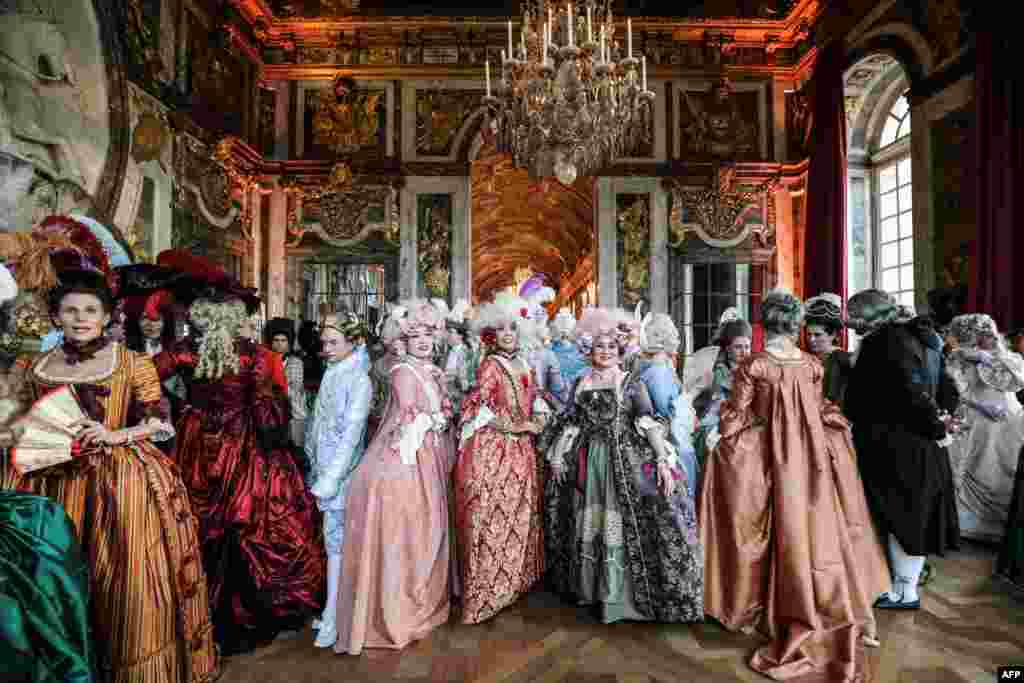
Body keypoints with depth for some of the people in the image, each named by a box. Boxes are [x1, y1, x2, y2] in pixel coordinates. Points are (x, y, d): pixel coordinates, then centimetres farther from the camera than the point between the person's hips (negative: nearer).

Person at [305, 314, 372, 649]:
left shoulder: (359, 380, -13)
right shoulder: (331, 374, 8)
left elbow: (352, 433, -18)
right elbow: (319, 423, 13)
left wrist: (330, 479, -19)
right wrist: (315, 470, 13)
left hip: (341, 471, -6)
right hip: (323, 467, 6)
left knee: (336, 540, 1)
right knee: (334, 538, 14)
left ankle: (333, 617, 12)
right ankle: (335, 606, 26)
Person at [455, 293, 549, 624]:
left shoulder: (524, 365, 11)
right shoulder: (490, 364, -8)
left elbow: (536, 400, 19)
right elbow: (478, 408, -15)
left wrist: (539, 418, -1)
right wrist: (514, 426, -15)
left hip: (521, 449, 7)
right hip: (492, 448, -7)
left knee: (520, 513, 14)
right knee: (493, 516, -3)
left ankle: (514, 578, 31)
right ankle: (486, 590, 10)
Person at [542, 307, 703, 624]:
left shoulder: (631, 383, -2)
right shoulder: (581, 383, 8)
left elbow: (649, 423, -9)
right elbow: (569, 423, 11)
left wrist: (663, 460, -18)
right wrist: (557, 456, 8)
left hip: (626, 458, -3)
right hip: (587, 460, 4)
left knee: (622, 521, -4)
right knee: (589, 520, 13)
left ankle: (620, 594, 11)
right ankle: (590, 586, 31)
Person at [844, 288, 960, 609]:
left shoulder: (883, 342, -18)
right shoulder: (922, 337, 10)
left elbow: (911, 393, -23)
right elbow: (947, 388, 13)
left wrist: (936, 427, -11)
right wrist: (940, 420, 6)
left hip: (896, 448, -9)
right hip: (922, 447, 9)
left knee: (901, 516, 4)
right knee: (914, 514, 16)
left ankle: (904, 591, 18)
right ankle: (905, 585, 29)